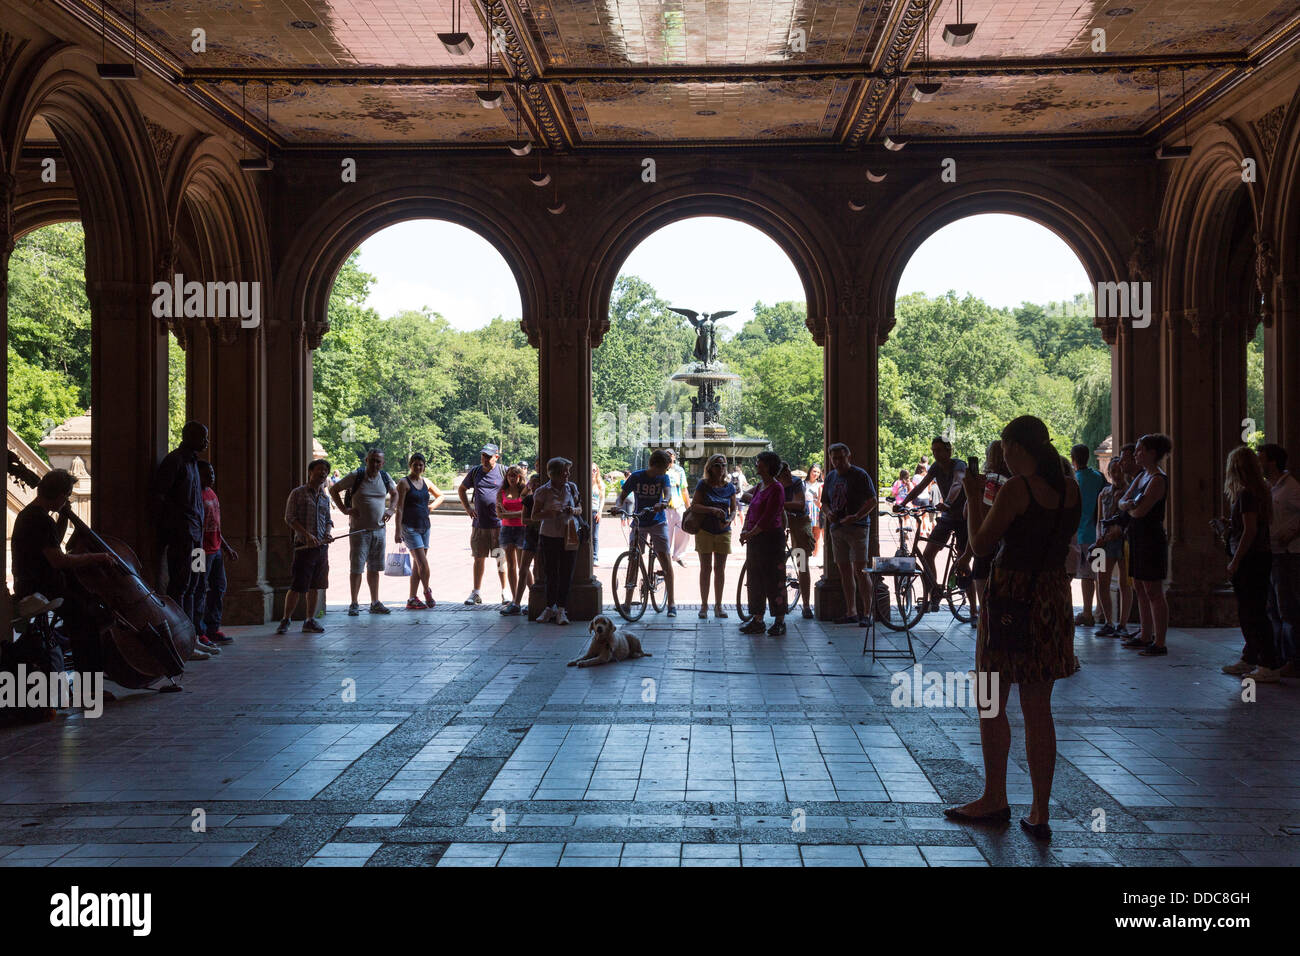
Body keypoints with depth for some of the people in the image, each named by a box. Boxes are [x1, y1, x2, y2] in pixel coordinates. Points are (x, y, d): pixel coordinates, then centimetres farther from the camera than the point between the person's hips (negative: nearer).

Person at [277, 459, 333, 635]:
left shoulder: (325, 497, 15)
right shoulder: (298, 493, -2)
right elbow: (290, 518, -7)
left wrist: (327, 533, 0)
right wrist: (306, 534, -18)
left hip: (321, 547, 5)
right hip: (303, 546, -5)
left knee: (315, 586, 8)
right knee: (297, 587, -6)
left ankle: (310, 621, 16)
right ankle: (285, 621, 5)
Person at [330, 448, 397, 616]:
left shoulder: (385, 477, 5)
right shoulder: (356, 476, -8)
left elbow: (394, 493, 25)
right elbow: (333, 489, 0)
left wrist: (391, 510, 9)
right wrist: (345, 509, -7)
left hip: (379, 529, 4)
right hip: (359, 530, -4)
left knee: (374, 568, 11)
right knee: (356, 568, -3)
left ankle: (375, 603, 17)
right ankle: (353, 604, 4)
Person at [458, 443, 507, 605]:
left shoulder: (504, 472, -2)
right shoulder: (474, 472, 9)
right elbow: (462, 489, 24)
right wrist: (467, 508, 11)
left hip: (499, 523, -3)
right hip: (479, 523, 3)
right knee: (479, 558, 7)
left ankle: (505, 592, 10)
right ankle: (476, 593, 13)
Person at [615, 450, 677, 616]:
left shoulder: (663, 478, -3)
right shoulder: (636, 477, -4)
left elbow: (666, 493, -19)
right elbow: (623, 495, 0)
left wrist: (663, 503, -42)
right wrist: (617, 506, -22)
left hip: (658, 523, 0)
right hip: (638, 523, 0)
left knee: (665, 559, -9)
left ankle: (671, 602, -4)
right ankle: (628, 602, 3)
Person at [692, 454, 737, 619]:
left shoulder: (729, 487, 5)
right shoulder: (703, 484, -4)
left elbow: (734, 508, 10)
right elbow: (694, 506, -9)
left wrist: (729, 520, -11)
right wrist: (712, 510, -23)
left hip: (723, 532, 2)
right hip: (705, 531, -2)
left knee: (720, 569, 5)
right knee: (706, 568, 0)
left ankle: (718, 605, 13)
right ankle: (704, 605, 7)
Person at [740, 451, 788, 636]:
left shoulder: (776, 489, -13)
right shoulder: (760, 487, 14)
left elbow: (768, 518, -17)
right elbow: (751, 511, 15)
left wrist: (751, 533, -14)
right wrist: (745, 530, 1)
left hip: (771, 538, -9)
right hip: (755, 539, 9)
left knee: (773, 581, -4)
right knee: (755, 580, 11)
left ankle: (779, 621, 4)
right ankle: (757, 620, 18)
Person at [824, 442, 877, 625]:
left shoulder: (860, 475, -5)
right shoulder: (831, 477, 15)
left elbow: (872, 501, -8)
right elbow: (826, 502, 22)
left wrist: (856, 516, -21)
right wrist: (828, 513, 0)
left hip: (857, 528, -6)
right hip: (837, 528, 6)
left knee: (860, 570, -10)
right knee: (844, 571, 7)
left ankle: (867, 613, -8)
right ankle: (851, 613, 13)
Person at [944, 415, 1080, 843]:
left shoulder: (1016, 490, -16)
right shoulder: (1071, 490, 5)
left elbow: (980, 544, -11)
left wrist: (973, 497, 1)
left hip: (1011, 594, -6)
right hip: (1054, 597, 6)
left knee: (992, 704, 10)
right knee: (1038, 710, 10)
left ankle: (994, 800, 19)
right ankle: (1039, 812, 11)